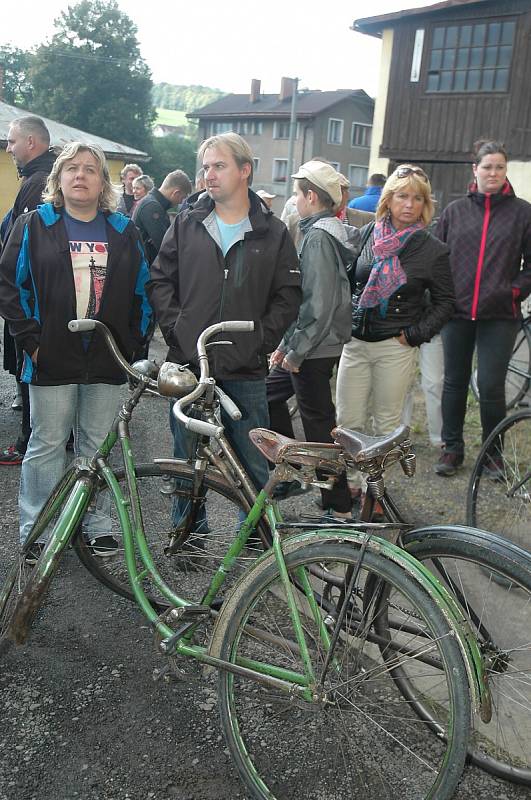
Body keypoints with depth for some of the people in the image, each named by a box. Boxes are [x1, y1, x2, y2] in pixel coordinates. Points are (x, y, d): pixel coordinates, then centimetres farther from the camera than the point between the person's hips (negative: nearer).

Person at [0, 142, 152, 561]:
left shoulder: (124, 232, 10)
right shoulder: (34, 225, 4)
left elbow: (143, 291, 13)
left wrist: (134, 342, 3)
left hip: (108, 360, 2)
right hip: (53, 358, -2)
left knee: (98, 446, 10)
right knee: (47, 445, 5)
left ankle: (98, 527, 23)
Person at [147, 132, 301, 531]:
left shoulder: (273, 233, 3)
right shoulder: (187, 223, 6)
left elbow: (288, 296, 3)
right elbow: (160, 280, 8)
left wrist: (261, 338, -8)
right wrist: (175, 327, -4)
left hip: (246, 371, -1)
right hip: (188, 364, 1)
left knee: (254, 464, 7)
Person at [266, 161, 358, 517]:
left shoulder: (319, 236, -17)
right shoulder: (330, 230, 14)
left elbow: (319, 304, -25)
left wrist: (296, 350, -18)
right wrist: (287, 343, 17)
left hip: (315, 349, -10)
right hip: (308, 344, 10)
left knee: (318, 424, -1)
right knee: (270, 396, 20)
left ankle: (340, 506, 10)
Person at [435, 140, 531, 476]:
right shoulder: (455, 210, 7)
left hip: (499, 315, -2)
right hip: (457, 311, 2)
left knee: (491, 386, -4)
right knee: (455, 382, 9)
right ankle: (453, 448, 23)